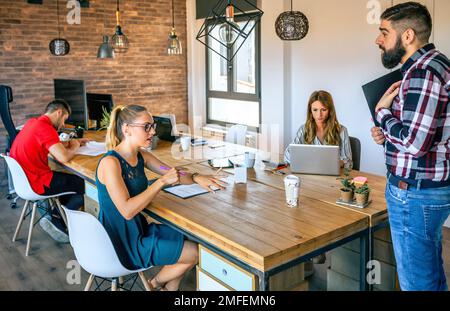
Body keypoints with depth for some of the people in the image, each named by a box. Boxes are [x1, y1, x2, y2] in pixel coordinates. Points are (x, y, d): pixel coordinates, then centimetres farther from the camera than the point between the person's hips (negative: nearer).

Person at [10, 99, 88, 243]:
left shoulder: (33, 122, 9)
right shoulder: (45, 127, -21)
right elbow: (64, 157, -28)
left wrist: (72, 142, 12)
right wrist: (75, 146, -8)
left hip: (25, 177, 10)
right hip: (37, 183, -10)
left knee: (73, 179, 25)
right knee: (85, 185, 1)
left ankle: (56, 216, 16)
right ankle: (56, 219, 10)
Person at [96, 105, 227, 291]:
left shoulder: (141, 156, 2)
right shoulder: (110, 162, -23)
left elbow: (173, 173, 10)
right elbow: (127, 211, -30)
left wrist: (196, 178, -11)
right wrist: (161, 182, -28)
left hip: (137, 229, 9)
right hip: (122, 243, -8)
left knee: (190, 239, 14)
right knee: (194, 253, -4)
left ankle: (169, 288, 28)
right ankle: (155, 284, 21)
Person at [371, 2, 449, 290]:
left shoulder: (423, 71, -20)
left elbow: (413, 143, -26)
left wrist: (382, 111, -10)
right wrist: (387, 133, 7)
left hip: (415, 193, -11)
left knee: (417, 280, 3)